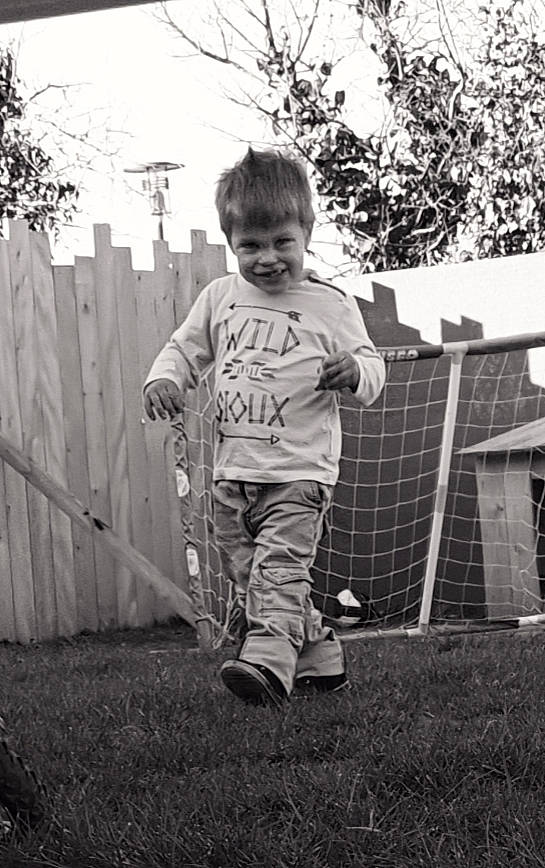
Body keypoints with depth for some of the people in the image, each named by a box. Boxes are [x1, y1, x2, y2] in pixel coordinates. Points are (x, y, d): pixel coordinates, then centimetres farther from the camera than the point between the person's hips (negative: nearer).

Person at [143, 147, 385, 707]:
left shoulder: (330, 305, -1)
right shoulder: (219, 298, 10)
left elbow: (370, 365, 2)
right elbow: (185, 349, 18)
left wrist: (356, 372, -22)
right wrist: (163, 379, -3)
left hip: (299, 473, -6)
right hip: (232, 472, 6)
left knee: (279, 571, -19)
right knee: (248, 579, 12)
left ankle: (268, 662, -31)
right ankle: (320, 661, 24)